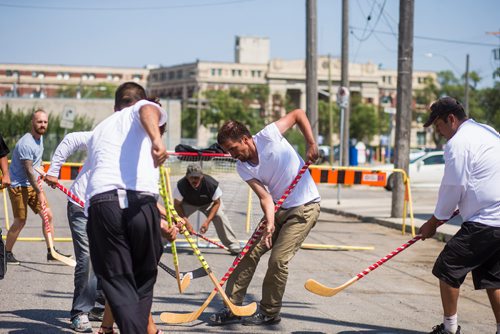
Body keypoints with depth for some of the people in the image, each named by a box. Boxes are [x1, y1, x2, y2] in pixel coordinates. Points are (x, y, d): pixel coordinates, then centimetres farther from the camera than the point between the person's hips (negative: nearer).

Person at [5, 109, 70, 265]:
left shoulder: (40, 137, 6)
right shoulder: (26, 144, -22)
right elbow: (28, 171, -22)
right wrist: (39, 192, -20)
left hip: (33, 184, 9)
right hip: (19, 185, -9)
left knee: (48, 215, 3)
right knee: (20, 222, -6)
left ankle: (51, 251, 10)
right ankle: (7, 253, 9)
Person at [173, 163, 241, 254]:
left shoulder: (211, 184, -37)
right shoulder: (181, 185, -35)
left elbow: (216, 203, -21)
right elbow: (177, 205, -21)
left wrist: (207, 221, -30)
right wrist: (185, 221, -31)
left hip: (208, 203, -1)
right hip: (188, 203, 1)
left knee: (219, 215, -25)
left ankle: (234, 246, -15)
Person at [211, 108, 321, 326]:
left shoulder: (269, 135, -18)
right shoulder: (242, 167, -5)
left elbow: (298, 114, -6)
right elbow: (265, 197, -12)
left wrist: (311, 145, -15)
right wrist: (270, 223, -29)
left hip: (305, 206, -5)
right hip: (278, 209, 6)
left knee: (278, 259, -13)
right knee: (250, 254, -2)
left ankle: (269, 313, 2)